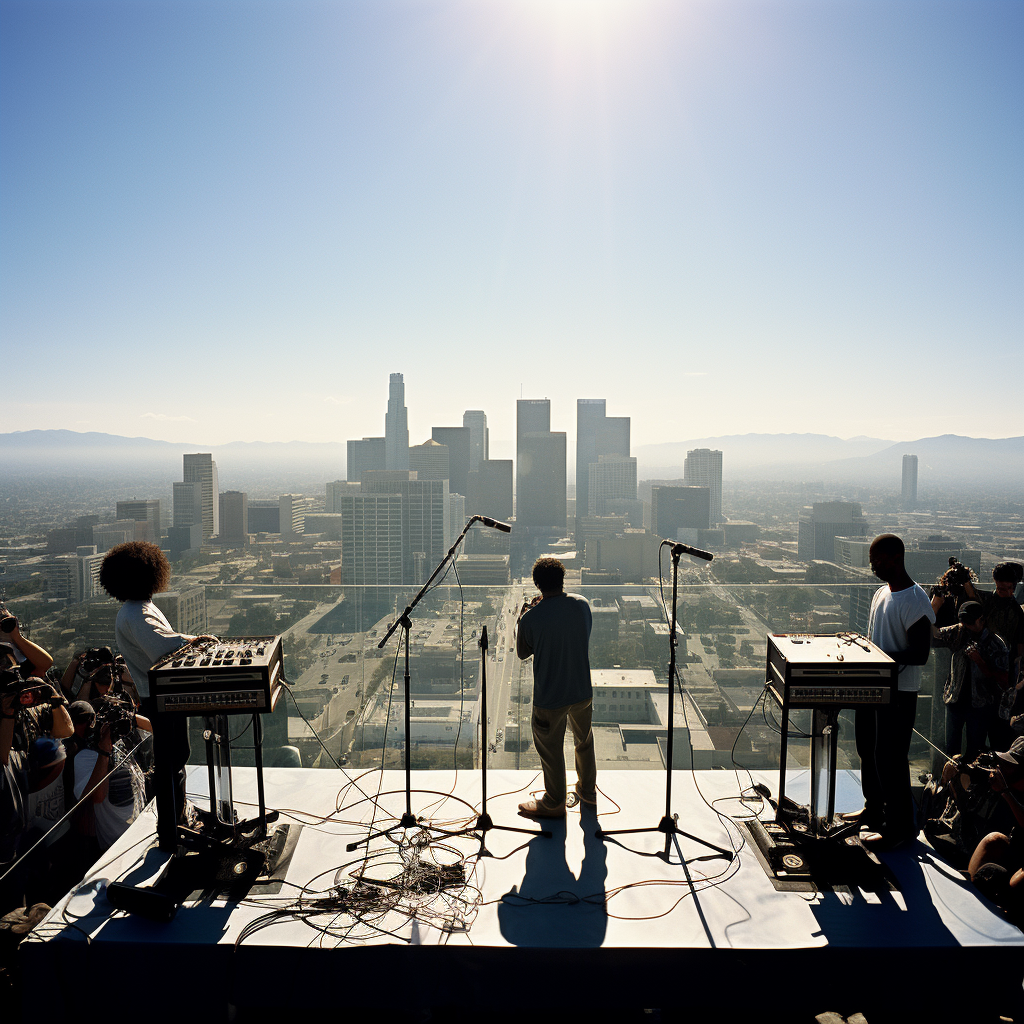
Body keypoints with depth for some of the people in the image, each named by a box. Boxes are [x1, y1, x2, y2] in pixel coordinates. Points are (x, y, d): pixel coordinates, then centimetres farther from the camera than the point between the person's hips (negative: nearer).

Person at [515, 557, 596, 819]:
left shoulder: (531, 617, -21)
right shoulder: (582, 604, -8)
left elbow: (523, 652, -5)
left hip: (549, 696, -5)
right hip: (583, 690, 5)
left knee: (551, 750, 14)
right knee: (584, 740, 27)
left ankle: (554, 804, 31)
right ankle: (588, 789, 45)